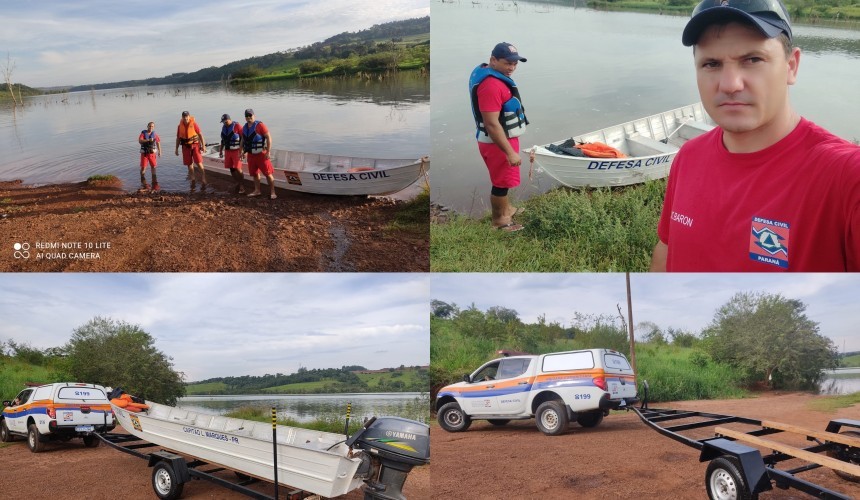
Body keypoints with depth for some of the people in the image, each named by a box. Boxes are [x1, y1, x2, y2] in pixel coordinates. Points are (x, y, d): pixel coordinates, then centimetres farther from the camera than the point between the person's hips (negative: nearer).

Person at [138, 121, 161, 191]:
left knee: (153, 167, -3)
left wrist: (159, 151, 9)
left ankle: (155, 184, 0)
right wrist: (148, 140, -31)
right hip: (144, 153, -1)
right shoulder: (143, 133, -5)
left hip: (152, 153, 1)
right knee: (143, 167, 2)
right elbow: (140, 141, -20)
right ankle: (143, 182, 17)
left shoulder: (154, 134, 1)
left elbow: (158, 142, 12)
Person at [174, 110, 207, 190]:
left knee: (199, 163, -9)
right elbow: (178, 138, 11)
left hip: (195, 145, -3)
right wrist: (176, 149, 9)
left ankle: (203, 181, -9)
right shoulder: (180, 126, 4)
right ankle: (192, 181, 13)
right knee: (189, 165, 6)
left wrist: (203, 145, -10)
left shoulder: (194, 124, -6)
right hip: (186, 147, 4)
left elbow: (200, 135, -4)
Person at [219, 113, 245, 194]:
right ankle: (237, 184, 18)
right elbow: (223, 140, 20)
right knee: (231, 169, 7)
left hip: (236, 151, -7)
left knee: (237, 168, -10)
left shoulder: (237, 126, -11)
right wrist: (221, 151, 20)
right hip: (228, 151, 7)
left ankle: (241, 186, -1)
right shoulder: (224, 127, 11)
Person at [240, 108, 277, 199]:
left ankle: (272, 192, -2)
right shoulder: (244, 128, 8)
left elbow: (269, 137, -15)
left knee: (268, 173, -5)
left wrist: (268, 151, -18)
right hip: (251, 154, 7)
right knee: (254, 173, 14)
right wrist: (244, 151, 18)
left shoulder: (260, 125, -13)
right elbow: (243, 140, 22)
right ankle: (257, 191, 24)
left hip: (261, 154, -7)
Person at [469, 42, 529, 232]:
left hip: (505, 138, 10)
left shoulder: (494, 75, 5)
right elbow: (492, 124, -31)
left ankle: (505, 208, 45)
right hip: (497, 142, -10)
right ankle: (498, 219, 24)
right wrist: (510, 152, -28)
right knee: (501, 181, 7)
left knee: (503, 179, 26)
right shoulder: (490, 85, -29)